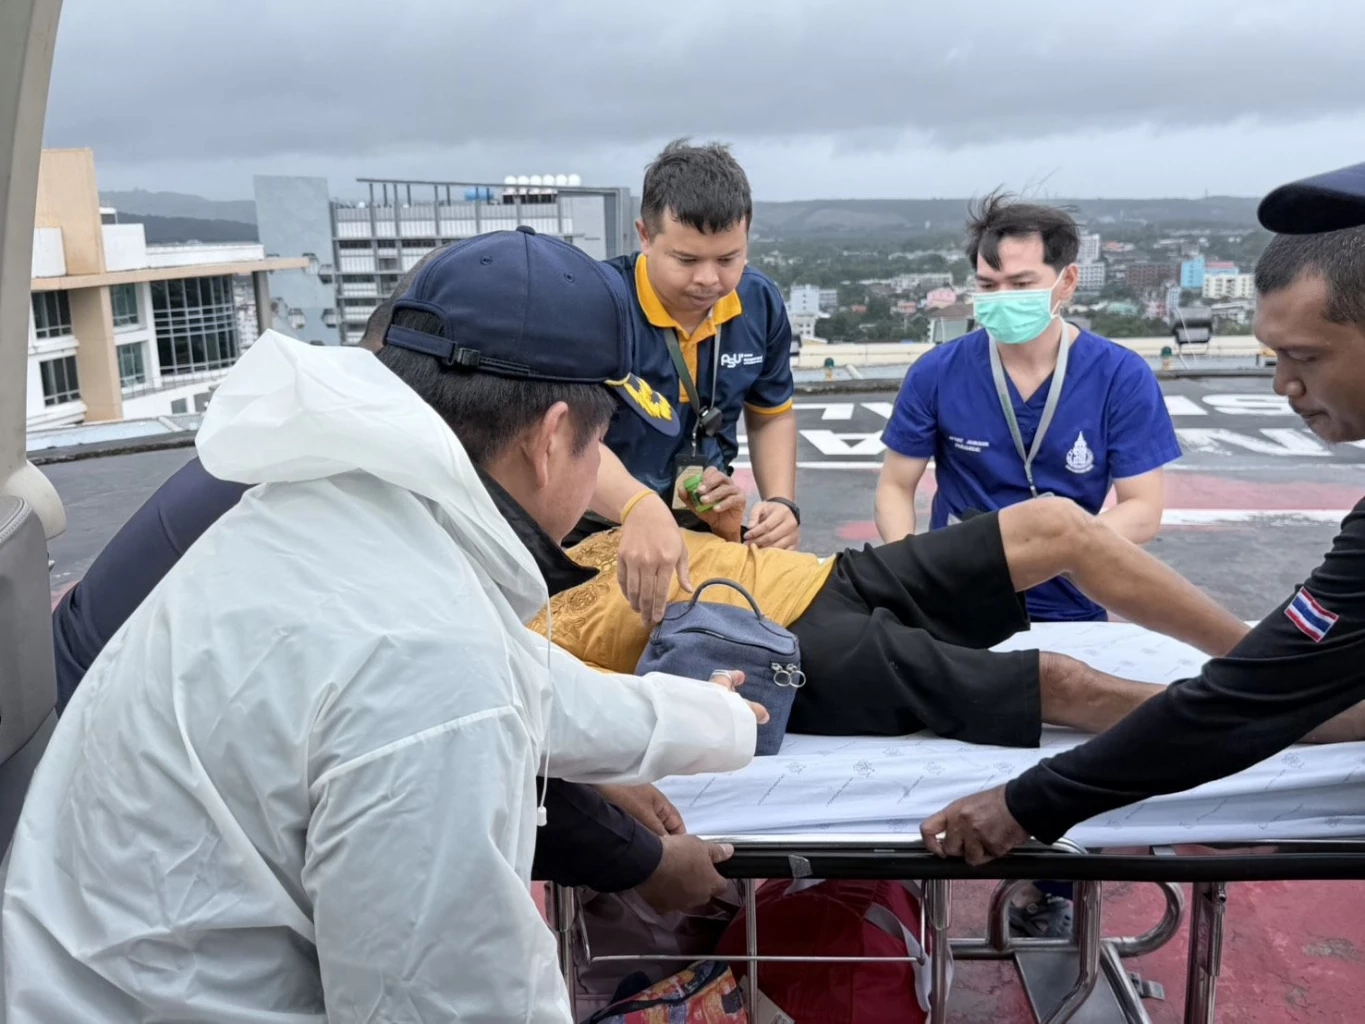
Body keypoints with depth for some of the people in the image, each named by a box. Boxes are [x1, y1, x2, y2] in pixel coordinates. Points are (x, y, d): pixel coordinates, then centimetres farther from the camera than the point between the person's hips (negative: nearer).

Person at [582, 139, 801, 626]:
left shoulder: (761, 303, -3)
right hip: (591, 532, -5)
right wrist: (641, 509, -54)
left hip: (706, 524, 5)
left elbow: (771, 414, 14)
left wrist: (782, 502, -2)